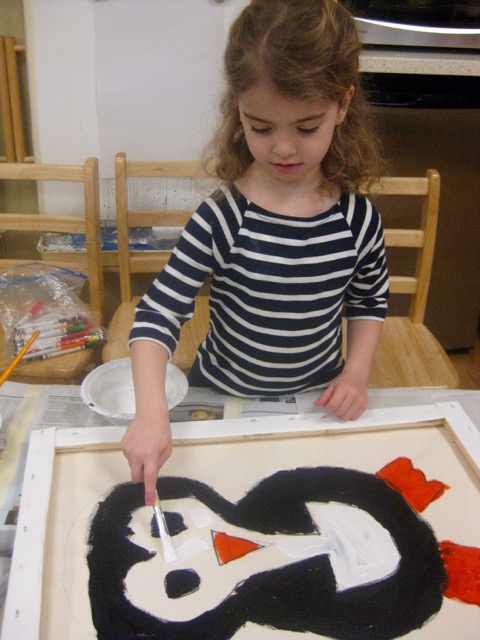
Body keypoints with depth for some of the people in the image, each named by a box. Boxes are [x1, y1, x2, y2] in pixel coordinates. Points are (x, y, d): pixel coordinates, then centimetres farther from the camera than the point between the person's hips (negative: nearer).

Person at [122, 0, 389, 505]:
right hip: (223, 402, -2)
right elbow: (157, 315, -25)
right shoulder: (220, 221, -23)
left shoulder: (358, 220, -13)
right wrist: (151, 413, -38)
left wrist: (356, 373, -10)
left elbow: (369, 303, 4)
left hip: (316, 405, 3)